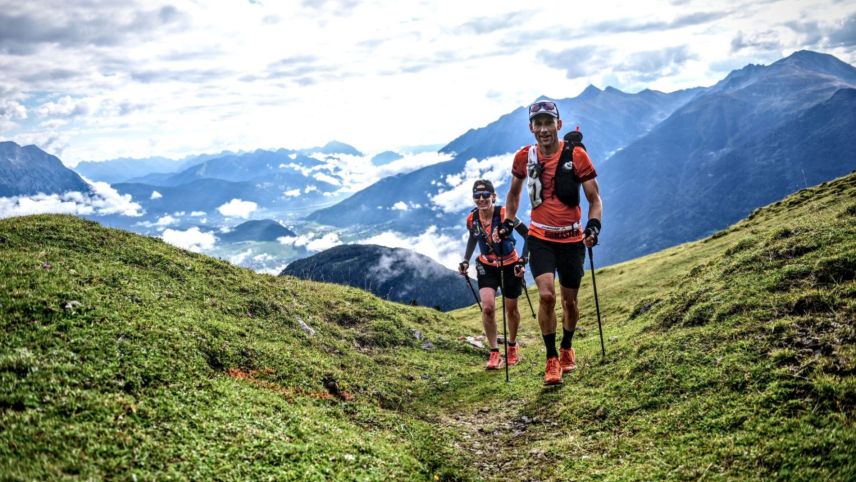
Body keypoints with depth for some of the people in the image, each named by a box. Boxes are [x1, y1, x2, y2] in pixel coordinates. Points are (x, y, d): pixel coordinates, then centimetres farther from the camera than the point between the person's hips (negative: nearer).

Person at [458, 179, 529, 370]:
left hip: (510, 266, -2)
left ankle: (512, 346, 38)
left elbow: (528, 235, -15)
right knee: (487, 307, -17)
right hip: (487, 266, 2)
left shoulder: (504, 214, -24)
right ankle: (494, 354, -5)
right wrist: (466, 260, 2)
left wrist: (523, 261, -21)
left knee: (511, 309, 11)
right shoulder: (472, 219, -12)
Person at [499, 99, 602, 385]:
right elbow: (514, 193, 15)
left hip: (572, 239, 0)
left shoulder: (576, 155, -10)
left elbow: (594, 198, -4)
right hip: (540, 238, 0)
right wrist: (508, 222, 4)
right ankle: (552, 359, -2)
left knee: (569, 300, 10)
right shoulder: (524, 157, -4)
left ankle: (567, 348, 38)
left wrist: (593, 226, -20)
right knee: (547, 295, -17)